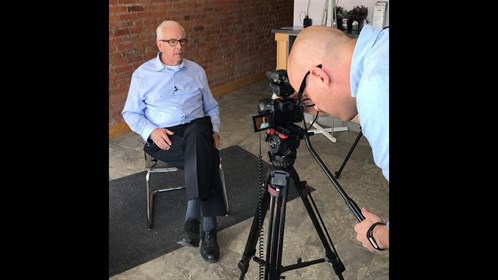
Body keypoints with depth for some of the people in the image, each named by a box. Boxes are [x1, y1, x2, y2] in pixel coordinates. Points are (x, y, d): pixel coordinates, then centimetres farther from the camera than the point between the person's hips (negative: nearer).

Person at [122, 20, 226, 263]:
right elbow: (130, 113, 7)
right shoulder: (142, 74, 6)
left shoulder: (196, 70, 14)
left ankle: (193, 217, -40)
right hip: (163, 138, -2)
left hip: (196, 129, 2)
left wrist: (214, 130, 1)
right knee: (205, 157, -33)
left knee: (197, 133, -38)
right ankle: (208, 226, -27)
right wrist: (151, 131, -13)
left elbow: (211, 107, 20)